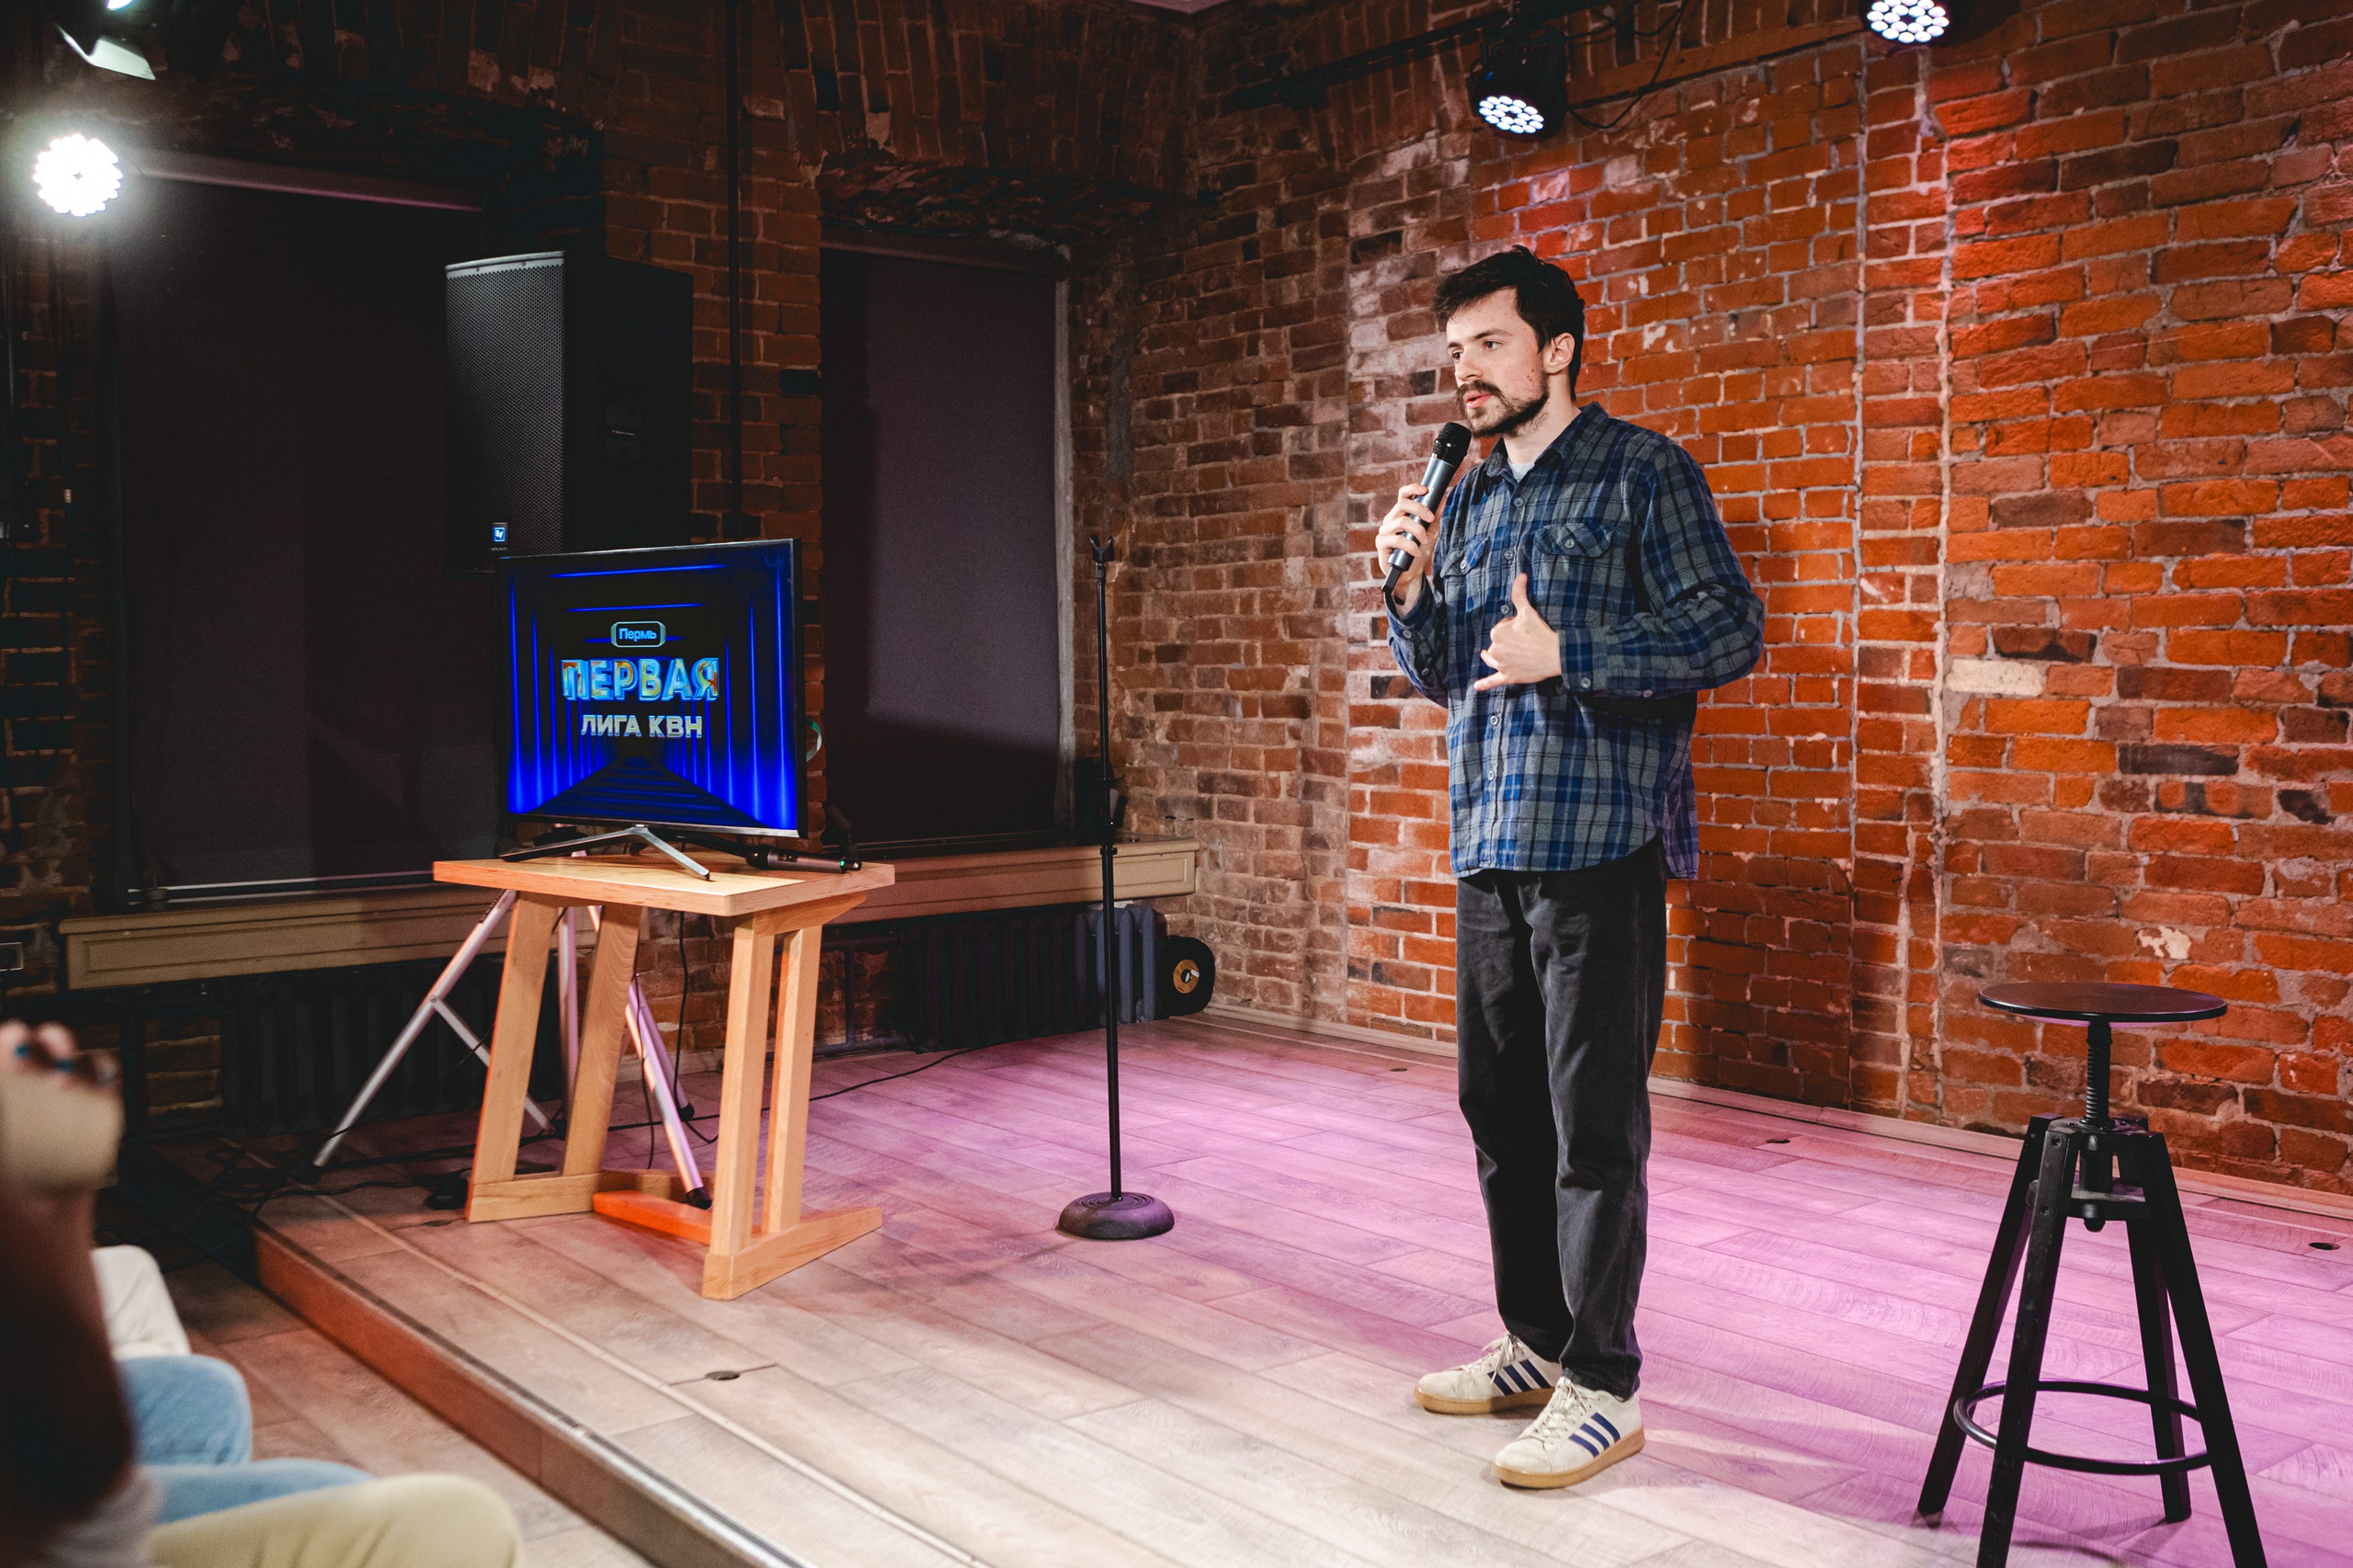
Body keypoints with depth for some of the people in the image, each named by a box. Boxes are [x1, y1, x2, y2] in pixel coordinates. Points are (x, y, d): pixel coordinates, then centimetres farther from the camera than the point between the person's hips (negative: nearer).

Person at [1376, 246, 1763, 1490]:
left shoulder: (1642, 474, -3)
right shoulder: (1467, 498, 17)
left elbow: (1732, 632, -10)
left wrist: (1566, 652, -17)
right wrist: (1412, 585, 3)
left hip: (1598, 842, -7)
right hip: (1488, 846, 7)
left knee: (1593, 1124, -4)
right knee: (1501, 1109, 13)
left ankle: (1602, 1388, 6)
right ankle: (1537, 1344, 27)